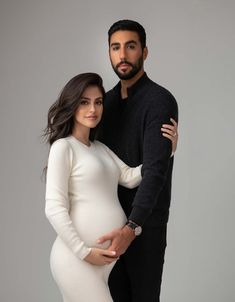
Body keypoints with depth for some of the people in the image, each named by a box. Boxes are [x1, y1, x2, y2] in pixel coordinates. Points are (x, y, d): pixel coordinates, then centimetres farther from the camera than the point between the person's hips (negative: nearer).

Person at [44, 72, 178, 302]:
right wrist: (83, 251, -15)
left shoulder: (100, 148, 17)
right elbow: (54, 208, -12)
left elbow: (130, 178, 4)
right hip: (77, 257, -7)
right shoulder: (63, 147, -6)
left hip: (109, 256, 7)